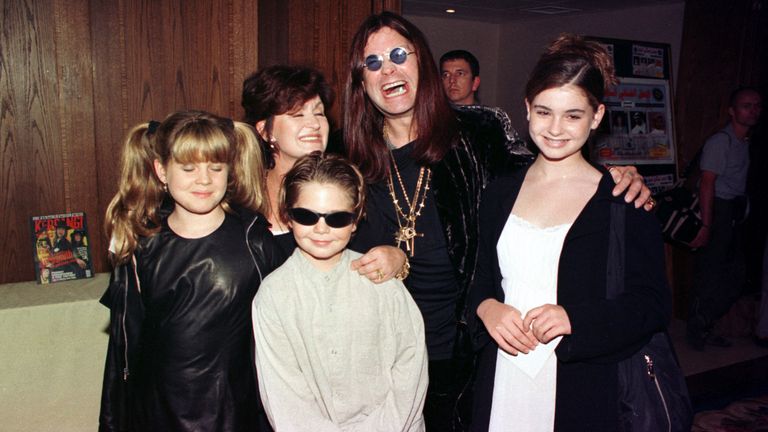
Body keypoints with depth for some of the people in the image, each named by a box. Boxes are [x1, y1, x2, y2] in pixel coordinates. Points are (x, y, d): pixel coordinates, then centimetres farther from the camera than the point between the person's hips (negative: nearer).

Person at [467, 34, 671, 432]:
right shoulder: (500, 192, 5)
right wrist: (486, 307, -11)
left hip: (583, 391, -3)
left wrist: (574, 317, -21)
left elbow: (653, 304, -7)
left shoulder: (623, 198, -7)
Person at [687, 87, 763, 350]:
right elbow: (707, 183, -18)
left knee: (735, 273, 13)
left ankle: (704, 327, 26)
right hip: (718, 211, -9)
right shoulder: (721, 141, -12)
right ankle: (697, 331, 12)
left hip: (735, 213, 9)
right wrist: (706, 226, -21)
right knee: (710, 274, -3)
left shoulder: (746, 143, 14)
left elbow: (738, 183, 13)